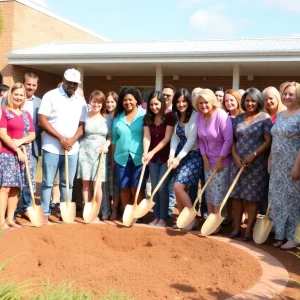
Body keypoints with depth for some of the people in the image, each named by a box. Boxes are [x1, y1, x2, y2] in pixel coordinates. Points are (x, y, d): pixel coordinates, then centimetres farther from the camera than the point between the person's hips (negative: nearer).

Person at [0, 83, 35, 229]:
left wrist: (20, 141, -10)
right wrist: (17, 150, -13)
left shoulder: (26, 114, 14)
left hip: (24, 153, 6)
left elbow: (32, 135, 10)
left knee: (16, 187, 7)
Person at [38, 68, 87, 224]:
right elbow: (42, 120, -9)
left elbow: (82, 124, 8)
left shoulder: (81, 101, 9)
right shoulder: (50, 96, -3)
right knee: (47, 182, 2)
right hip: (52, 147, -3)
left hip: (72, 149, 4)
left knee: (68, 183, 10)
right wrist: (60, 138, -14)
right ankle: (45, 213, 10)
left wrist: (72, 139, -11)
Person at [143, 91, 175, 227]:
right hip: (153, 158, 5)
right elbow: (146, 137, -7)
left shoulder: (169, 116, -11)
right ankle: (156, 217, 18)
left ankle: (163, 218, 5)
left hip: (166, 157, -5)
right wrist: (145, 153, -24)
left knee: (162, 187, -8)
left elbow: (167, 138, -16)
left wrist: (152, 152, -22)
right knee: (154, 187, 7)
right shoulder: (147, 118, 3)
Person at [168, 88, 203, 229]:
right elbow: (175, 137, 3)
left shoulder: (195, 116, -12)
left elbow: (192, 140, -16)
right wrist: (172, 156, -11)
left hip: (193, 156, -7)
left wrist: (178, 157, -17)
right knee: (179, 189, 6)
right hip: (180, 156, 7)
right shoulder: (176, 117, 9)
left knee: (178, 186, -15)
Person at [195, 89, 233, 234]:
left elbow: (228, 139, -21)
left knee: (219, 192, -4)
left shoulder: (221, 115, -19)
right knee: (209, 192, 10)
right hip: (208, 161, 6)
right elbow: (201, 140, 6)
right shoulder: (200, 117, 0)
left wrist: (220, 160, -18)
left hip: (222, 161, -6)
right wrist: (205, 158, -1)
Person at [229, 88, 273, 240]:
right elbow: (233, 139, 11)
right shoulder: (238, 118, 10)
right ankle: (236, 228, 16)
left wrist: (253, 155, -17)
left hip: (257, 163, -4)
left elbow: (268, 141, -9)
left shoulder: (265, 118, -4)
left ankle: (249, 230, 9)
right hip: (238, 162, 5)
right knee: (236, 195, 6)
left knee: (252, 197, 1)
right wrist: (235, 156, -5)